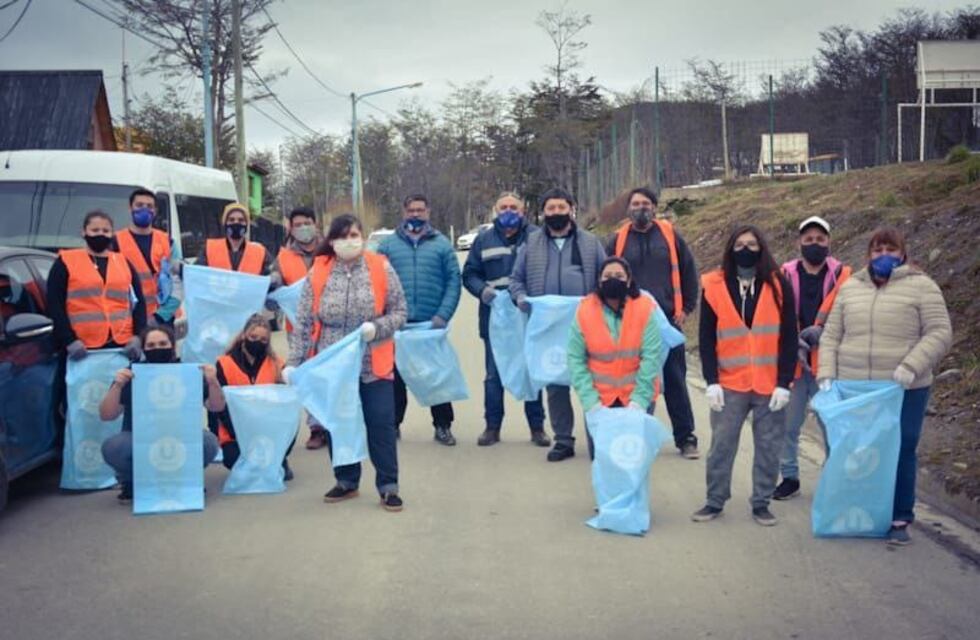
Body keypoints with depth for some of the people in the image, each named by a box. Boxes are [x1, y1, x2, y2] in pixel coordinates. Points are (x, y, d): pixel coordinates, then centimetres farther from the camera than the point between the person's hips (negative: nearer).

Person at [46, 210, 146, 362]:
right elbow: (55, 304, -3)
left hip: (123, 345, 4)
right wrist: (69, 340, -13)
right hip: (83, 348, -3)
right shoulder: (66, 262, 4)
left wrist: (137, 336, -4)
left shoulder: (124, 263, 15)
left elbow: (139, 302, 11)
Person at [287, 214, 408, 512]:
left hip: (374, 364, -2)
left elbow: (399, 312, -1)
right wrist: (294, 361, -6)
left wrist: (377, 328, -20)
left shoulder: (381, 268, -5)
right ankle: (346, 481, 27)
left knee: (381, 424, 0)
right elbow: (304, 322, -1)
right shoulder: (318, 272, -2)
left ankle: (388, 486, 11)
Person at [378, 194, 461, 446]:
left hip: (432, 324, 0)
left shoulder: (441, 244, 4)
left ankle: (442, 425, 16)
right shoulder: (388, 245, 5)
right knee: (396, 375, 9)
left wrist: (443, 315, -12)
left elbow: (453, 281, -1)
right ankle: (393, 424, 21)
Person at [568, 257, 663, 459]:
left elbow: (651, 357, -13)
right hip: (599, 398, 1)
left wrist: (639, 399, -19)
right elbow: (576, 359, -7)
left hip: (636, 398, -1)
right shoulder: (585, 310, -8)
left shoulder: (645, 308, -11)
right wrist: (590, 400, -15)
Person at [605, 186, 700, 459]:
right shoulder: (617, 240, 3)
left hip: (667, 320, 0)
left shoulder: (670, 234, 4)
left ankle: (685, 438, 13)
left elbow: (688, 271, 9)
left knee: (675, 381, 5)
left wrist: (687, 307, 5)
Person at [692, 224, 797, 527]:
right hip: (729, 385, 0)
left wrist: (784, 383, -6)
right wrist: (711, 381, -6)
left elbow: (789, 338, 0)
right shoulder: (714, 286, 0)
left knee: (768, 447, 6)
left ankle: (761, 503, 18)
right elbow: (706, 339, 1)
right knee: (721, 445, 4)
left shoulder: (778, 285, 0)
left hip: (770, 385, 0)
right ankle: (715, 501, 16)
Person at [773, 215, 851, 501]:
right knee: (788, 425, 8)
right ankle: (789, 477, 22)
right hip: (792, 362, 1)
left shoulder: (842, 275, 2)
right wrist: (793, 341, -15)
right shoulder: (785, 275, 4)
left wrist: (821, 330, -19)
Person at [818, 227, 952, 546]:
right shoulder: (850, 288, 12)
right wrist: (826, 375, 0)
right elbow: (831, 336, 12)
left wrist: (911, 366, -19)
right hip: (852, 389, 3)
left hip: (904, 391, -3)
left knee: (901, 454, 1)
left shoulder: (921, 287, 0)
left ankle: (900, 520, 13)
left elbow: (939, 333, -6)